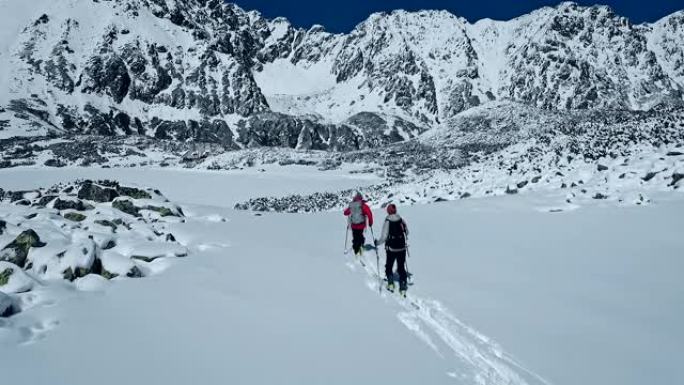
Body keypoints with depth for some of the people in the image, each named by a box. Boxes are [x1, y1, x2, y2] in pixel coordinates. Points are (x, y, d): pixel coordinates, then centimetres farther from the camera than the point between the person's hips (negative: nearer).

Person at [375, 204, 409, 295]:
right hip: (402, 248, 3)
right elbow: (407, 232, 8)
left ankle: (391, 284, 16)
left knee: (389, 266, 18)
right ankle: (403, 287, 11)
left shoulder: (387, 222, -14)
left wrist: (377, 243, 1)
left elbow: (384, 237, -15)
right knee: (401, 268, 12)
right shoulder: (402, 220, -4)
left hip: (391, 248, -3)